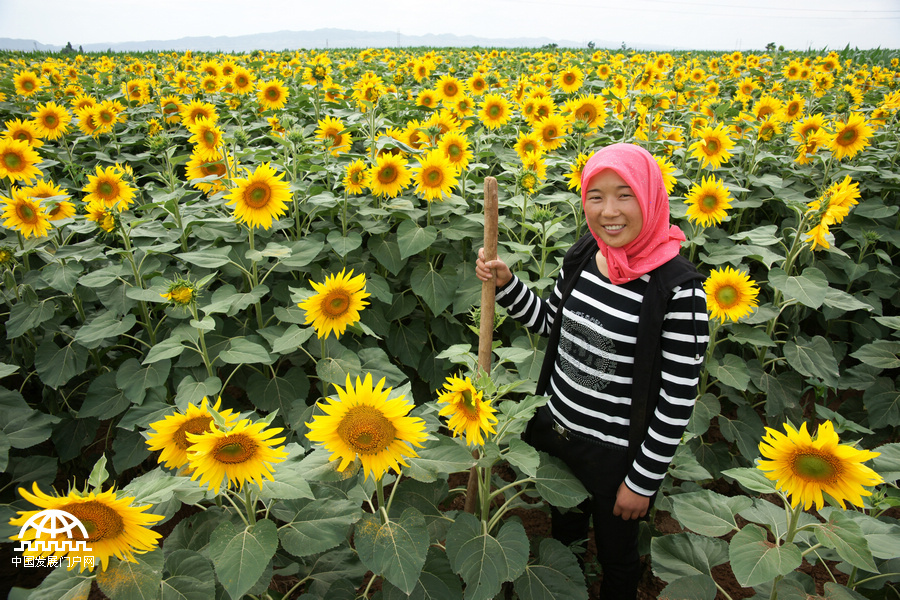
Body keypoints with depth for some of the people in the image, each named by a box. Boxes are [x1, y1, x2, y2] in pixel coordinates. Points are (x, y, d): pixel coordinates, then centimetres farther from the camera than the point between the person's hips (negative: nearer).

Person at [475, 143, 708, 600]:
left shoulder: (679, 289, -26)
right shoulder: (583, 254, -8)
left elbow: (678, 401, -19)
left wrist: (643, 482, -12)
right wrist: (505, 283, -7)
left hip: (613, 454, -5)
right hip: (553, 427, 6)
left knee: (615, 556, 22)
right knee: (563, 528, 31)